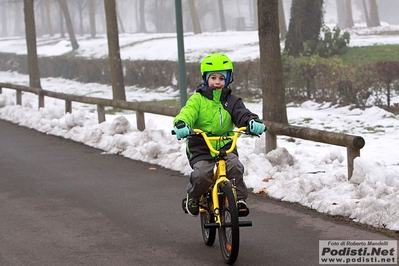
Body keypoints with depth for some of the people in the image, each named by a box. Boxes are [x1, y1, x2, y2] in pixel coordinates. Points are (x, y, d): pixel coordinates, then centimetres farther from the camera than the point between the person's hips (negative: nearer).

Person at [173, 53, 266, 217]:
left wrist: (253, 123, -31)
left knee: (235, 166, -24)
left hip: (226, 146, 2)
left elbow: (243, 115, -7)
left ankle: (239, 199, -5)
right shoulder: (197, 99, 2)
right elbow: (187, 113, -15)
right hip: (201, 147, -2)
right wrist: (181, 125, -39)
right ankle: (193, 197, 7)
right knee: (202, 174, -23)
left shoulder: (231, 101, 9)